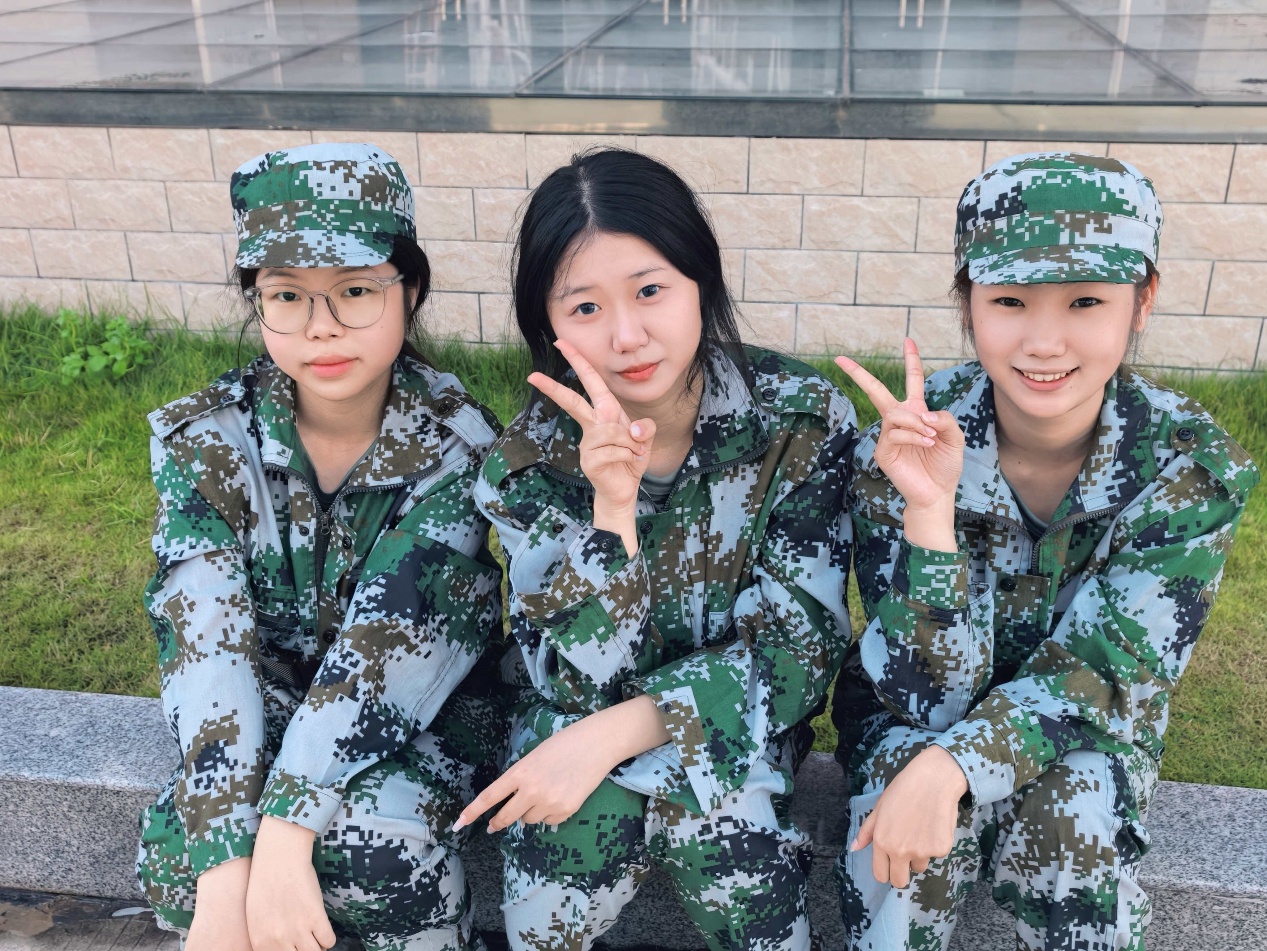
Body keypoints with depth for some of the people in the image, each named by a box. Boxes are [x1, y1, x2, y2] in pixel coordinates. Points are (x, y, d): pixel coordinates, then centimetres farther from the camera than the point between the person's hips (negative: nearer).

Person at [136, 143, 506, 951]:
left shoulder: (457, 446, -18)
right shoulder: (206, 440, -13)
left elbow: (387, 642, -27)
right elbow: (204, 643, -23)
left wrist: (282, 840, -36)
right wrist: (225, 874, -33)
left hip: (426, 708, -2)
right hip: (272, 703, 2)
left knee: (370, 838, -30)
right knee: (180, 850, -25)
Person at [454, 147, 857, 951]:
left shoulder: (803, 419, -17)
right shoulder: (530, 463, -15)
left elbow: (798, 646, -16)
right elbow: (581, 686, -18)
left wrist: (615, 734, -27)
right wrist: (611, 507, -34)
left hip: (736, 719, 0)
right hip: (580, 725, 0)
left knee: (697, 781, -31)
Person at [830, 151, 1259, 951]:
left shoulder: (1195, 466, -20)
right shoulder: (907, 442, -22)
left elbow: (1089, 678, -19)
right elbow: (929, 694, -23)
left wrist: (952, 766, -37)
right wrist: (929, 507, -38)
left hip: (1085, 729, 1)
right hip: (913, 721, 0)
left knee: (1075, 813, -30)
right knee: (906, 834, -30)